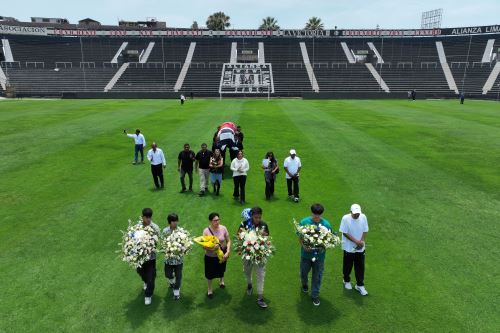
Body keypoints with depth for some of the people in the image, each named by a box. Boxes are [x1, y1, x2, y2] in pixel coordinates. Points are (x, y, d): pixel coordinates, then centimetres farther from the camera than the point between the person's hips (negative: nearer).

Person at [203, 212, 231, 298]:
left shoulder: (223, 228, -17)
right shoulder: (206, 231, -22)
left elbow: (228, 241, -8)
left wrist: (228, 252, -21)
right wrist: (211, 248, -35)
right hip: (210, 256, -2)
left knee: (221, 270, 27)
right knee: (210, 273, 15)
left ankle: (221, 281, 62)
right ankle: (209, 289, 44)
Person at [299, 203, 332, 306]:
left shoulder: (326, 224, -11)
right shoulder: (304, 222, -13)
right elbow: (300, 237, -5)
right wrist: (303, 246, -22)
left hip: (319, 254, 0)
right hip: (306, 253, 1)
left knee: (317, 276, 11)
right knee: (304, 272, 21)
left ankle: (315, 295, 32)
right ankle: (304, 284, 55)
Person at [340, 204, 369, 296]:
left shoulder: (363, 217, -11)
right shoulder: (345, 218, -20)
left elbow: (365, 231, -2)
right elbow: (344, 233, -15)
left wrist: (362, 241, -16)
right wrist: (356, 241, -21)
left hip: (360, 248, 2)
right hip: (349, 247, -2)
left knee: (360, 267, 10)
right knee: (347, 266, 16)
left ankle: (360, 285, 28)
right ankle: (346, 281, 40)